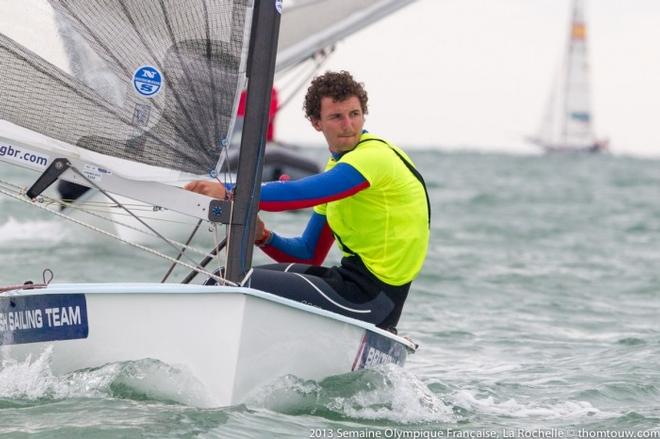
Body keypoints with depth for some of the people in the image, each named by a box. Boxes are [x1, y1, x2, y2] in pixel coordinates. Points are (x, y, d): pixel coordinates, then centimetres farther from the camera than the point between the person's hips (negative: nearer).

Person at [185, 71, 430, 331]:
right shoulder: (338, 164, 17)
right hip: (352, 278, 10)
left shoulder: (375, 157, -15)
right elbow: (310, 254, 17)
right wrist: (263, 237, -1)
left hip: (370, 297, -10)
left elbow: (298, 194, -28)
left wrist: (230, 193, -24)